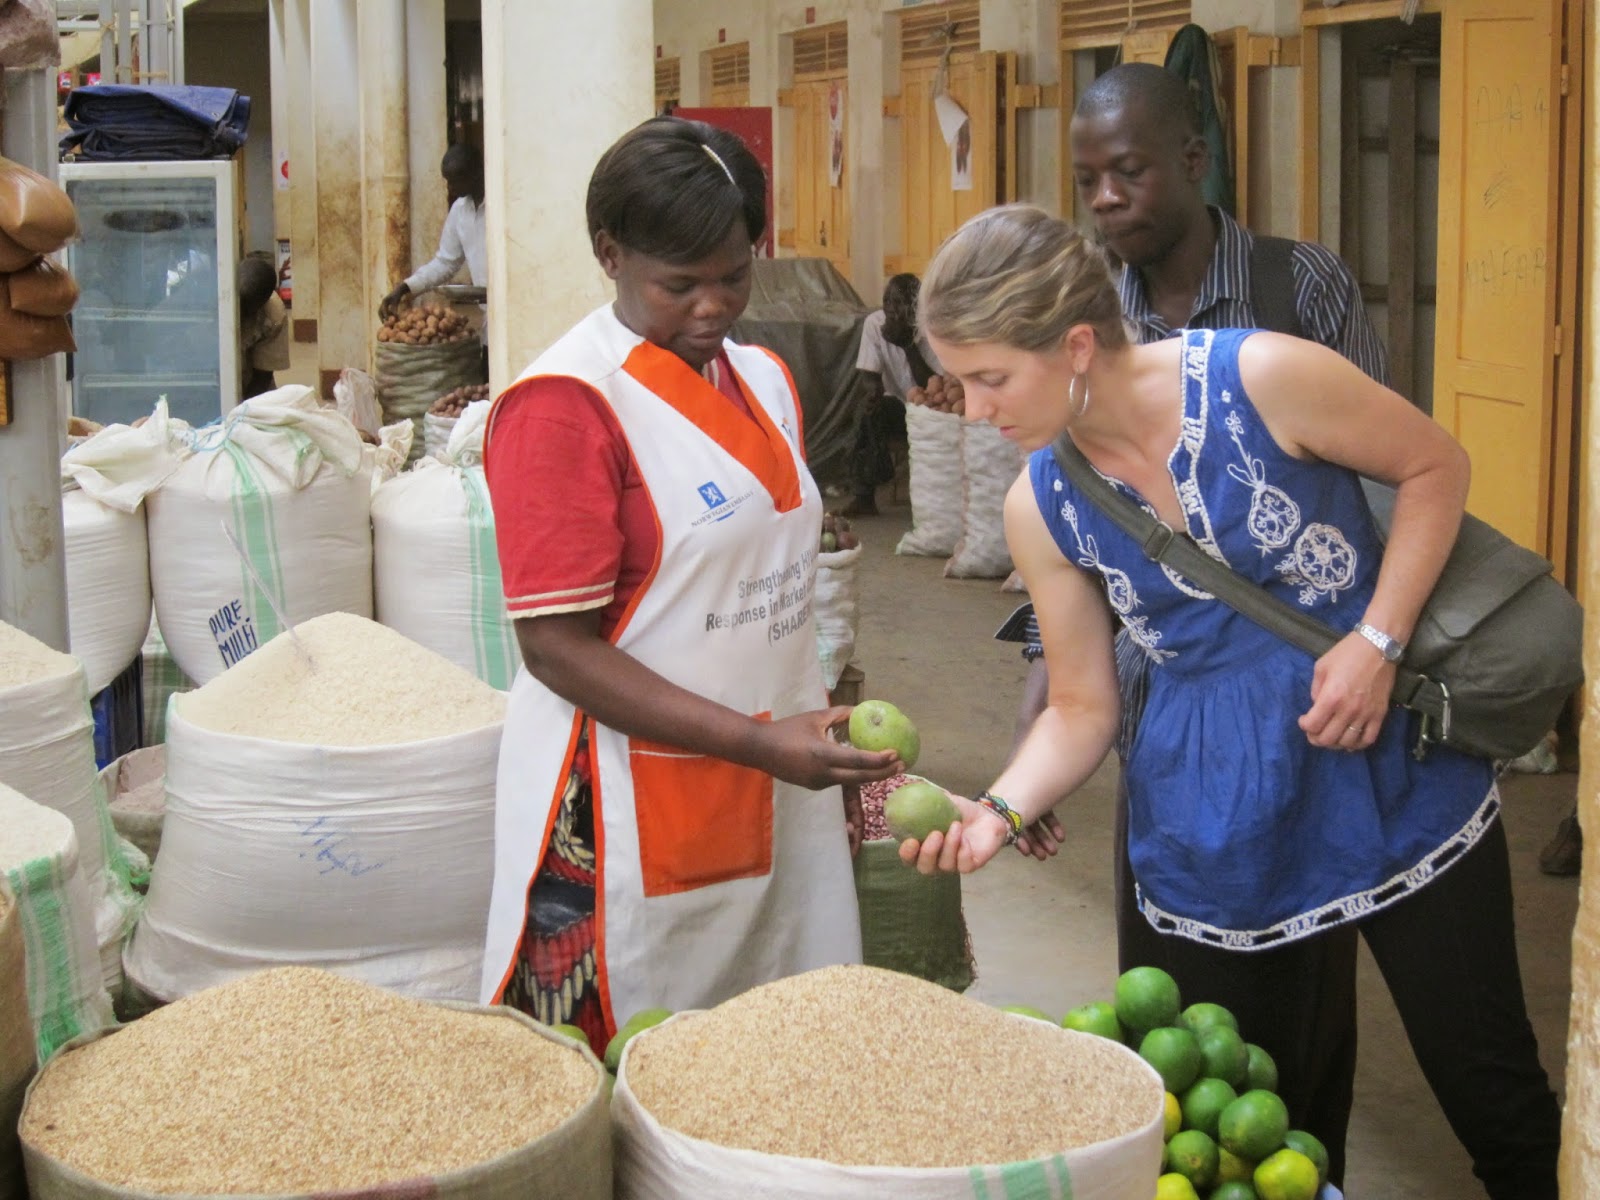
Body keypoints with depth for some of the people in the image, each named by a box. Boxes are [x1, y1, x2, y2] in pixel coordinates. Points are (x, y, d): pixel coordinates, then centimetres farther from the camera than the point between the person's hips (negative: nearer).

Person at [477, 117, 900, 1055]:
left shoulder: (765, 381, 11)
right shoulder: (564, 404, -13)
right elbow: (556, 644, -16)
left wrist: (826, 748, 15)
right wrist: (757, 741, -21)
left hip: (776, 795, 7)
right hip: (633, 821, -7)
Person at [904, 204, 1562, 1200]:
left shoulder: (1259, 377, -17)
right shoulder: (1042, 508, -5)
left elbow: (1436, 465, -4)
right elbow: (1082, 709, 2)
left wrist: (1378, 640, -15)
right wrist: (1003, 809, -16)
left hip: (1397, 770, -3)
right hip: (1215, 835, 3)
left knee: (1492, 1094, 7)